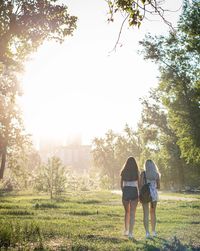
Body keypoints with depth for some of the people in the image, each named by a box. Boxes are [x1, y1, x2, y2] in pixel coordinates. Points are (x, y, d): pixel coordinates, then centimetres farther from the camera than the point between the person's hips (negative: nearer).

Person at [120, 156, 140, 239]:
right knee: (132, 213, 0)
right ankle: (130, 232, -5)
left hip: (126, 191, 2)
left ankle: (126, 230, 26)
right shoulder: (136, 172, -1)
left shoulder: (123, 172, 3)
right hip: (134, 192, -2)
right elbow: (138, 184, 0)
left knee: (127, 212, 19)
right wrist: (139, 194, 11)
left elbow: (121, 184, 7)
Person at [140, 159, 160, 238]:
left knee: (146, 214, -1)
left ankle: (147, 232, -9)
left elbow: (141, 185, -11)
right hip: (154, 194, 3)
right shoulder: (157, 174, 2)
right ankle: (153, 231, 23)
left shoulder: (143, 173, -5)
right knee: (153, 213, 18)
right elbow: (158, 187, 7)